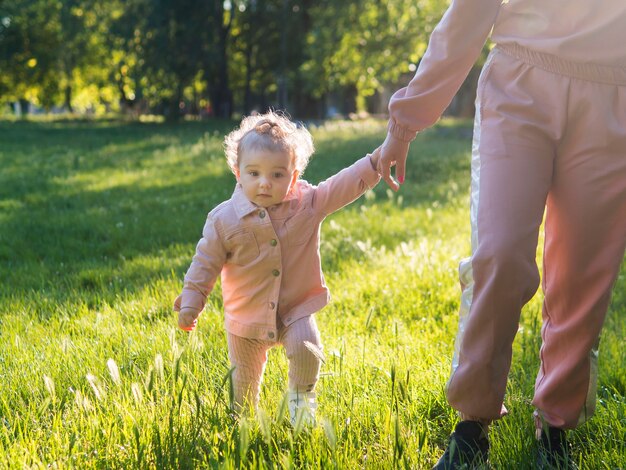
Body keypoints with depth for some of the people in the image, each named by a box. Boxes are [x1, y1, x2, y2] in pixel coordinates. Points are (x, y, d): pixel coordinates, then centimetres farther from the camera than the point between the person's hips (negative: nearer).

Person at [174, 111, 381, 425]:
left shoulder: (308, 203, -10)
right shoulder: (224, 219, -14)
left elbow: (344, 186, -13)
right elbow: (206, 262, -6)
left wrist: (377, 159, -26)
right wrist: (190, 303, -8)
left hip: (296, 309, 0)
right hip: (246, 317, 0)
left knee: (306, 350, -24)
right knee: (245, 377, 13)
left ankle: (301, 394, 8)